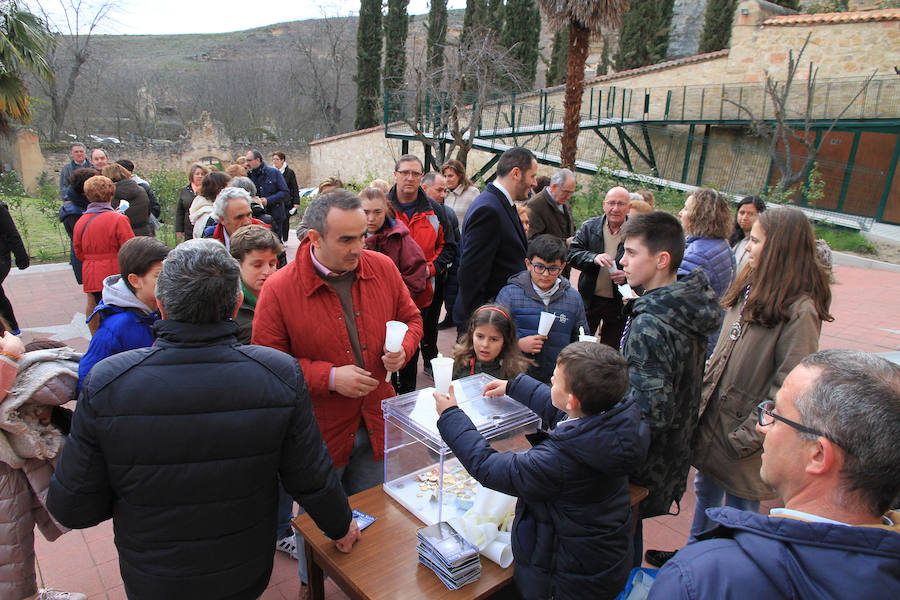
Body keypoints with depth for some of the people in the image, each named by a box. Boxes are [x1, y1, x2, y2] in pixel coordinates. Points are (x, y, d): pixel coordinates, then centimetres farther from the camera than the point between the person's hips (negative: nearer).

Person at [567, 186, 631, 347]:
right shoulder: (589, 227, 0)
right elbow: (572, 254, -7)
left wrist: (628, 275, -22)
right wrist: (594, 258, -26)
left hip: (619, 303, -1)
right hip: (590, 299, 1)